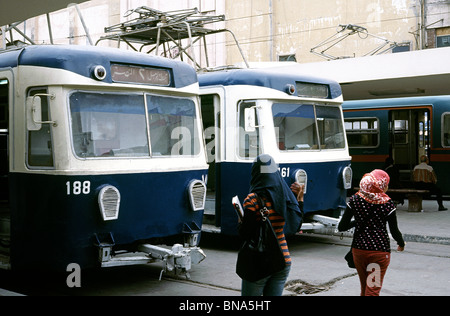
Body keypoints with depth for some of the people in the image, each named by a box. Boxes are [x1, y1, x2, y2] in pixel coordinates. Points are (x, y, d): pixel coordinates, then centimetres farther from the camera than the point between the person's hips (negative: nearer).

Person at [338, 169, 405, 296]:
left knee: (364, 288, 20)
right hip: (380, 250, -3)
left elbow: (342, 227, -3)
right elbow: (394, 231, -3)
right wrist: (401, 244, 17)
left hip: (359, 249, 3)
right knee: (372, 290, 0)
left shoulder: (354, 200, -3)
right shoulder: (387, 203, -8)